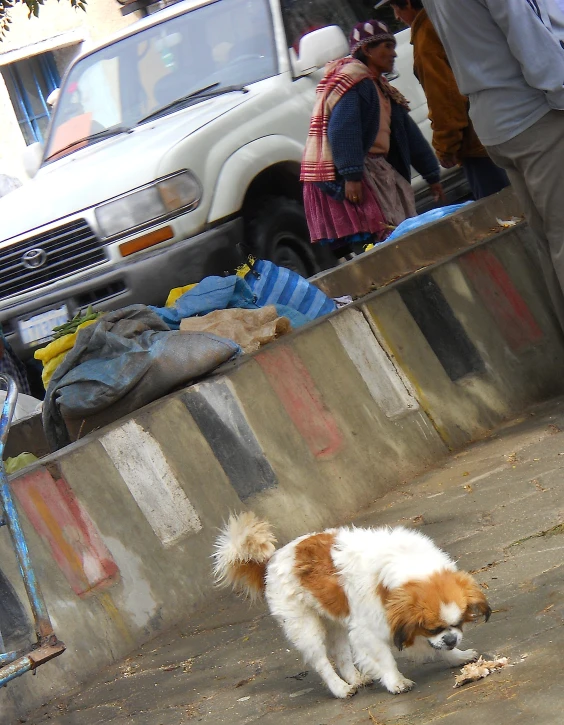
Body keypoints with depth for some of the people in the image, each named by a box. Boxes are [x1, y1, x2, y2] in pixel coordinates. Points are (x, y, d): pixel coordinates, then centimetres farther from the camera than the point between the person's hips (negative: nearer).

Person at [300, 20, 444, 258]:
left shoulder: (378, 86, 23)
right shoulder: (352, 80, -9)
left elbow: (407, 132, 24)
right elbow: (342, 131, -22)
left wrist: (432, 175, 23)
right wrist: (351, 176, -30)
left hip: (376, 172, 10)